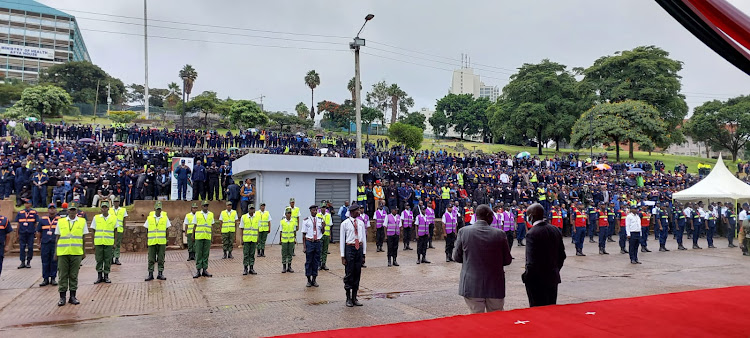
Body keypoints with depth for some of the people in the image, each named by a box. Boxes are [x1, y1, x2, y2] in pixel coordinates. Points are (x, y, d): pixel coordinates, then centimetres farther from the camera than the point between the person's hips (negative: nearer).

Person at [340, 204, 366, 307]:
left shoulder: (361, 223, 10)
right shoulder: (345, 224, -4)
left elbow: (364, 238, 13)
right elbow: (342, 240, -3)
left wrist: (364, 254, 9)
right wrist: (343, 256, -6)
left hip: (359, 248, 5)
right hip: (349, 248, -4)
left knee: (357, 274, 9)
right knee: (349, 274, 0)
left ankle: (354, 298, 19)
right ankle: (348, 299, 12)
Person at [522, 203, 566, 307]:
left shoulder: (532, 233, -20)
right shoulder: (556, 230, 4)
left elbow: (531, 262, -22)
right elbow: (562, 256, 11)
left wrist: (525, 277, -9)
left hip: (537, 281, -7)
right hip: (553, 279, 7)